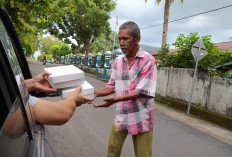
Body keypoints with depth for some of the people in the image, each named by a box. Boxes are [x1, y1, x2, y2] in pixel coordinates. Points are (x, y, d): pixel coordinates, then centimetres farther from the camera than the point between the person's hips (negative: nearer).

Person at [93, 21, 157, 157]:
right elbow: (112, 87, 8)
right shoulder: (118, 61, 4)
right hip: (121, 117, 5)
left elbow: (141, 92, -20)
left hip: (141, 118, -4)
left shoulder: (148, 60, -13)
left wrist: (116, 99, -31)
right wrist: (94, 93, -5)